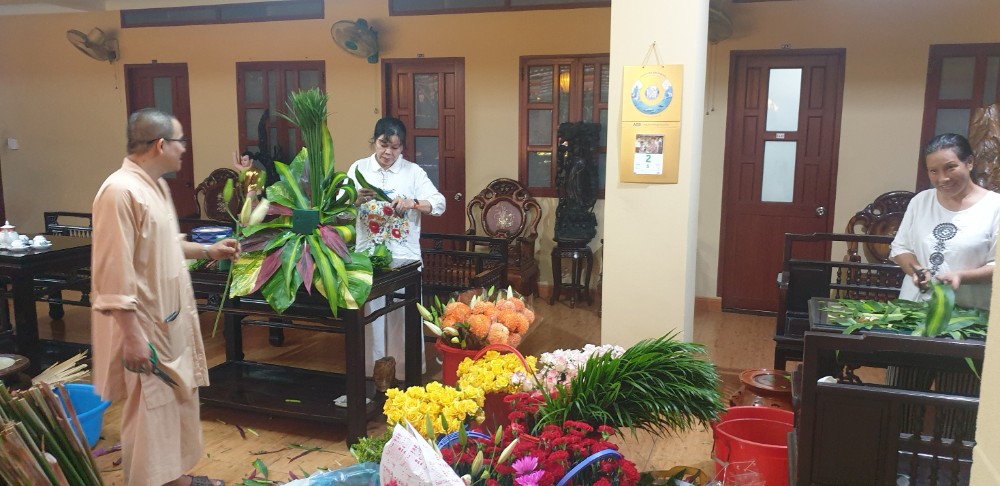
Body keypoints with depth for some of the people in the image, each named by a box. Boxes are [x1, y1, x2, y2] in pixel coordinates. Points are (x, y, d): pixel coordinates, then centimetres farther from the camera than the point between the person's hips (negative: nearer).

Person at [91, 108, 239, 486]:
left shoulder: (156, 185, 8)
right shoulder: (121, 191, -23)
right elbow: (114, 274, -24)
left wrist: (208, 250, 21)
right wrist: (132, 337, -24)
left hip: (171, 319, 10)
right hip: (145, 327, -10)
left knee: (178, 404, 20)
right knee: (150, 416, 4)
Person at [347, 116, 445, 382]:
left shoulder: (413, 171, 1)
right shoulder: (359, 168, 5)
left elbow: (439, 203, -7)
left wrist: (412, 203, -24)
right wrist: (357, 199, -23)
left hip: (404, 255, -1)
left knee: (404, 315, 4)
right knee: (372, 313, 8)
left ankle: (406, 370, 17)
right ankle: (373, 369, 22)